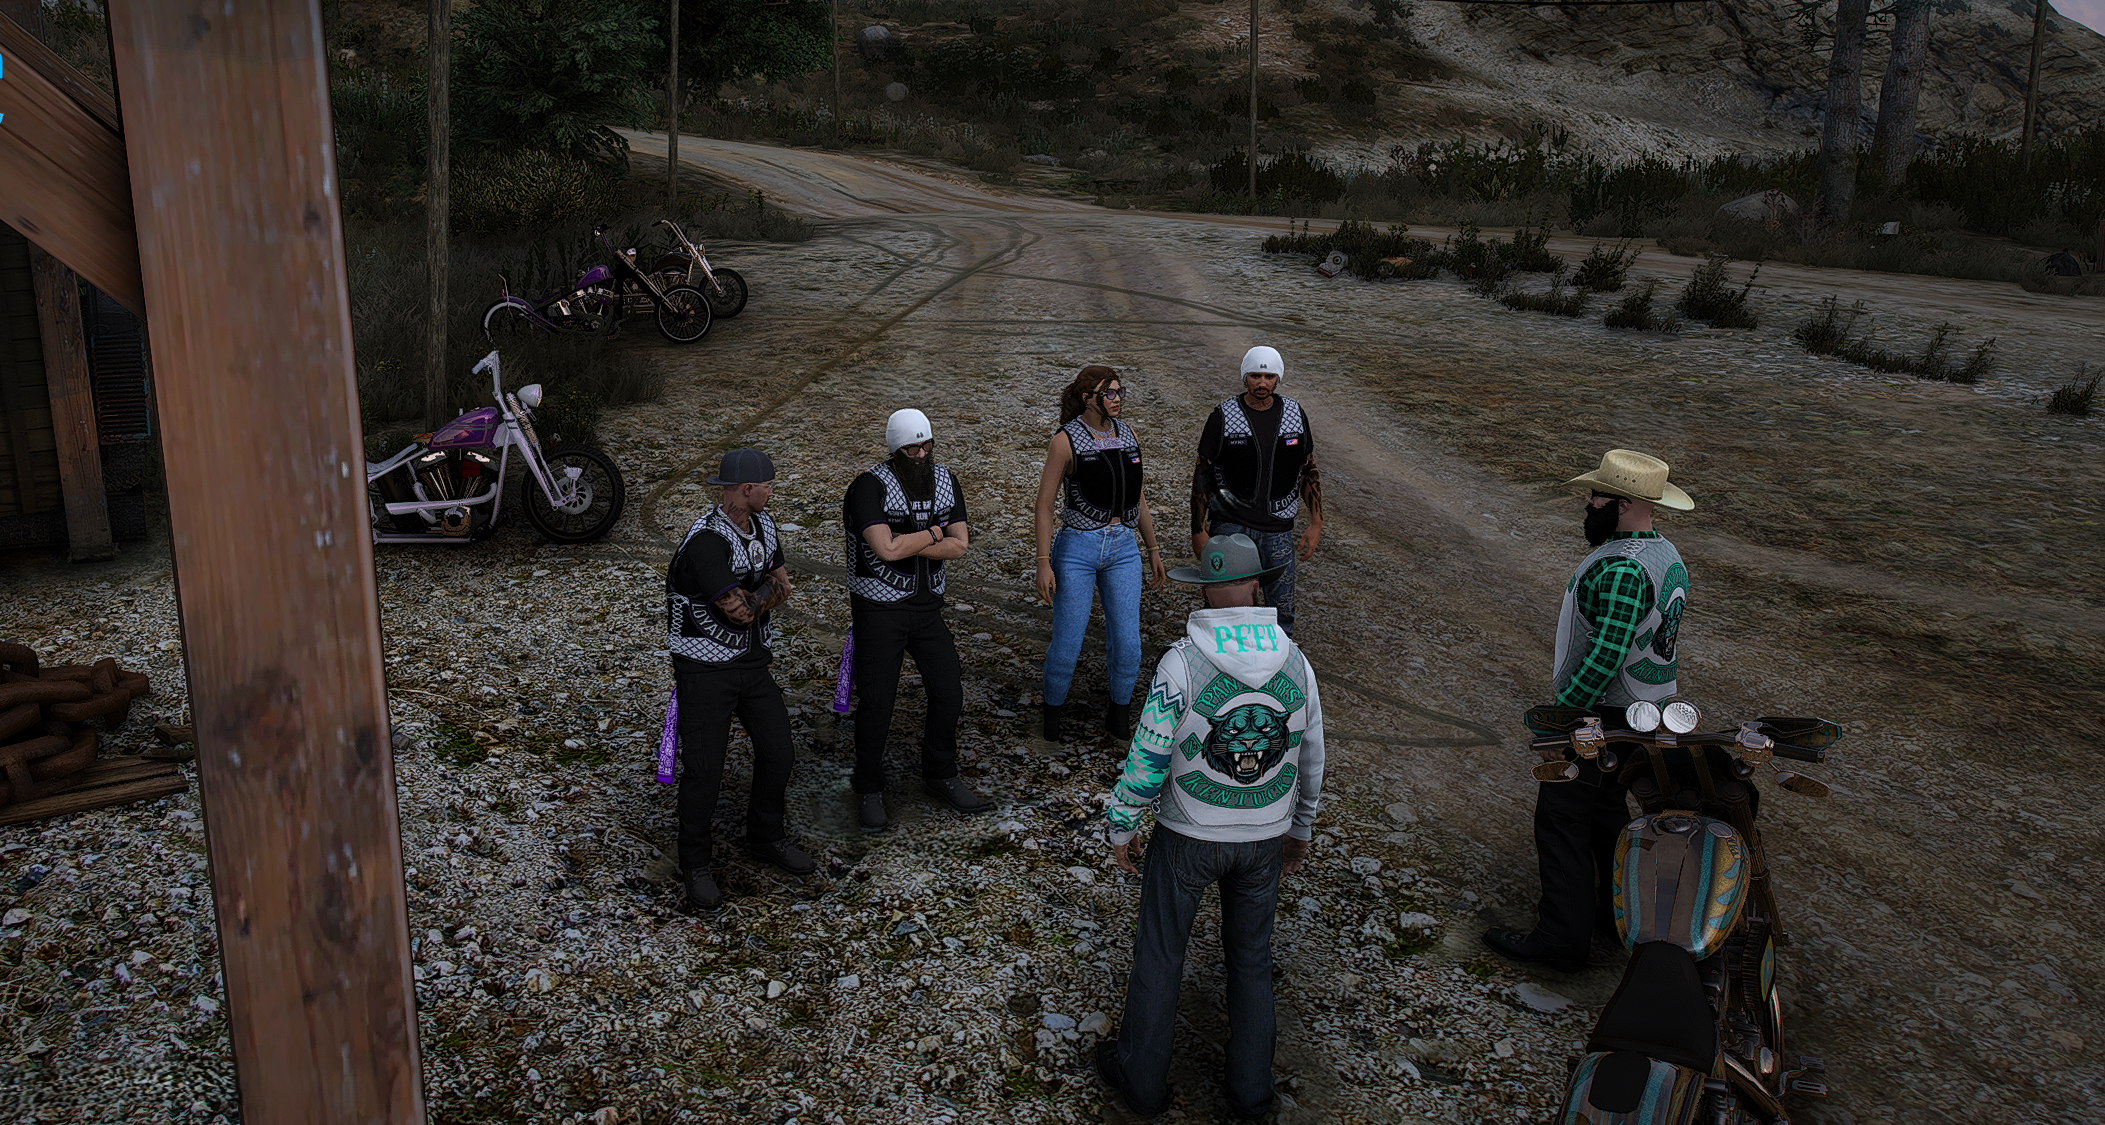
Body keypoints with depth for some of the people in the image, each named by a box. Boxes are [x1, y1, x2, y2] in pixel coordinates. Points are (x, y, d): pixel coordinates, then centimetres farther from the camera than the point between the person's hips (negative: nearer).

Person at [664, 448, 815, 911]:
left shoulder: (763, 525, 3)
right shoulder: (707, 541, -25)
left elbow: (783, 587, 10)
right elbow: (742, 609, -24)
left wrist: (749, 597, -9)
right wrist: (767, 587, -4)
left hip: (752, 660, 8)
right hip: (706, 669, -8)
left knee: (779, 753, 11)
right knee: (704, 768, -1)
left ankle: (766, 838, 33)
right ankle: (694, 865, 17)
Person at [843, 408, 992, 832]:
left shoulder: (947, 482, 2)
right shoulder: (869, 486, -17)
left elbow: (959, 547, -8)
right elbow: (886, 549, -28)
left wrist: (903, 542, -18)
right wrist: (933, 534, -13)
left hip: (927, 606, 5)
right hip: (879, 610, -5)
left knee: (949, 692, 9)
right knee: (876, 702, 2)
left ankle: (940, 777, 30)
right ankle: (869, 790, 22)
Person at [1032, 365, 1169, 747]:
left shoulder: (1127, 436, 6)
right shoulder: (1065, 441, -11)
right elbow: (1044, 504, -8)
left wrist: (1153, 550, 17)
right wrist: (1043, 563, -12)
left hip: (1123, 549, 4)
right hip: (1077, 548, -4)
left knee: (1127, 646, 3)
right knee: (1066, 646, 2)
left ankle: (1119, 716, 26)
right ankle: (1053, 711, 29)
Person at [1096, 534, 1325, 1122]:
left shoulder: (1182, 662, -21)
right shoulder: (1296, 663, -9)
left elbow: (1148, 757, -16)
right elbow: (1310, 759, 3)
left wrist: (1121, 827, -1)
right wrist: (1300, 830, 18)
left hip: (1188, 836, -3)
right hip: (1264, 839, 3)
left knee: (1159, 952, 14)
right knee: (1250, 955, 20)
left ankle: (1140, 1076, 30)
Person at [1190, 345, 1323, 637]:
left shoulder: (1295, 415, 5)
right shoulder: (1223, 416, -5)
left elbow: (1309, 471, 11)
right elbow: (1202, 474, -1)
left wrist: (1316, 524, 5)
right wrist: (1198, 530, -4)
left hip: (1278, 529, 3)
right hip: (1231, 525, -3)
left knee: (1282, 610, 7)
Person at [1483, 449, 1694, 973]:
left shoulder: (1621, 569, -27)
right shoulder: (1666, 554, 6)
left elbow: (1605, 658, -30)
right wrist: (1571, 666, 22)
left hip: (1602, 714, -10)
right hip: (1647, 709, 10)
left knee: (1562, 818, -1)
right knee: (1607, 807, 23)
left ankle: (1562, 939, 6)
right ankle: (1622, 914, 36)